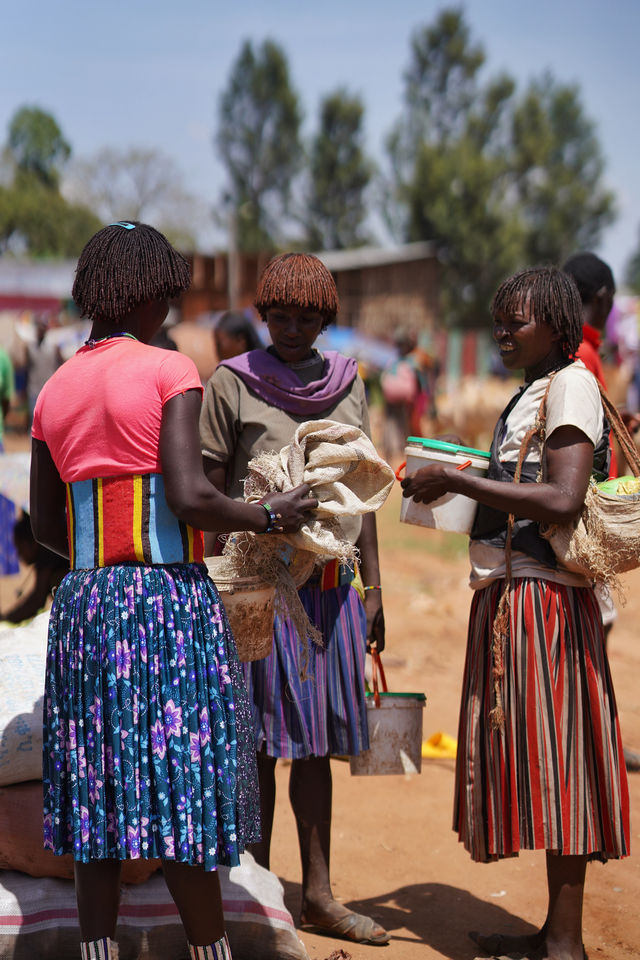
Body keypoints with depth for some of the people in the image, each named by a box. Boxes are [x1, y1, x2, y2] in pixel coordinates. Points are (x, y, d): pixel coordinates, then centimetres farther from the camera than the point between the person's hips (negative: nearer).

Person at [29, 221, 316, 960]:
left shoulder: (54, 391, 11)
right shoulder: (169, 372, -7)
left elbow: (45, 526, 14)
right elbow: (190, 497, -16)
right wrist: (270, 517, -1)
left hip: (82, 601, 6)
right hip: (166, 596, -5)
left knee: (96, 792, 8)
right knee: (181, 786, 2)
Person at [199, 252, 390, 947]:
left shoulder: (348, 383, 11)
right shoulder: (231, 383, -2)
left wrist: (373, 587, 11)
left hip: (330, 584, 4)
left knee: (315, 738, 9)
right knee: (259, 739, 1)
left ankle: (318, 894, 17)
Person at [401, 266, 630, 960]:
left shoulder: (571, 383, -9)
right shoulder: (528, 394, 20)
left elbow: (562, 500, -21)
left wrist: (454, 479, -17)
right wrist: (450, 487, 11)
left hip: (543, 598, -9)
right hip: (505, 595, 9)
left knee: (556, 759, -6)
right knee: (535, 762, 10)